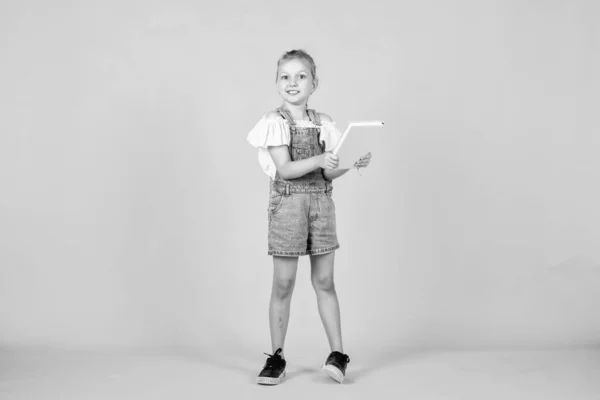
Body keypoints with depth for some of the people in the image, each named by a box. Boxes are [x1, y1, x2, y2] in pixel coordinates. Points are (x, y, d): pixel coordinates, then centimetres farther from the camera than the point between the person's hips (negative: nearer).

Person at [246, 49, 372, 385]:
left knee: (325, 281, 8)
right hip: (288, 204, -3)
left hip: (322, 203, 3)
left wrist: (352, 163, -13)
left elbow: (329, 173, 4)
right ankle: (277, 357, 14)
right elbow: (284, 169, -15)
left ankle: (338, 354, 15)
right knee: (283, 284, 2)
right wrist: (319, 160, -27)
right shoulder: (275, 123, -5)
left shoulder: (323, 124, 7)